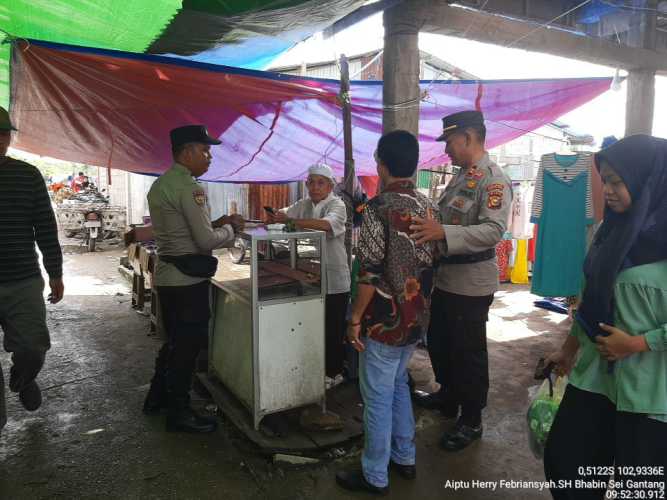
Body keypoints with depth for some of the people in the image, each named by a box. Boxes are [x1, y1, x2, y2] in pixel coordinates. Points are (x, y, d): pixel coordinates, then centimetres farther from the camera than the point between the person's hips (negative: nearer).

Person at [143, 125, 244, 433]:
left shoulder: (160, 184, 13)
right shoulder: (188, 187, -17)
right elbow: (207, 241, -20)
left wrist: (217, 222, 12)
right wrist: (229, 229, -1)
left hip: (167, 275, 10)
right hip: (187, 279, -10)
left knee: (175, 340, 22)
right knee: (189, 344, 4)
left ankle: (157, 398, 36)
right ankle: (179, 413, 17)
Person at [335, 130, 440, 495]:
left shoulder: (379, 207, -18)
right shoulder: (428, 207, 4)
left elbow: (371, 272, -20)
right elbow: (430, 262, 10)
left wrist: (355, 318, -11)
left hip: (385, 319, -7)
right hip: (416, 317, 8)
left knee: (378, 397, 6)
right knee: (398, 385, 23)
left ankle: (375, 476, 21)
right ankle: (404, 459, 36)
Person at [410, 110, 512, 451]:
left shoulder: (494, 180, -17)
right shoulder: (461, 176, 11)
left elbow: (494, 230, -29)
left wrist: (443, 233, -38)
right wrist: (427, 226, 4)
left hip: (472, 284, -9)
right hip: (445, 277, 9)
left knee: (468, 353, 5)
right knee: (438, 342, 22)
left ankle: (471, 421, 25)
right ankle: (447, 396, 44)